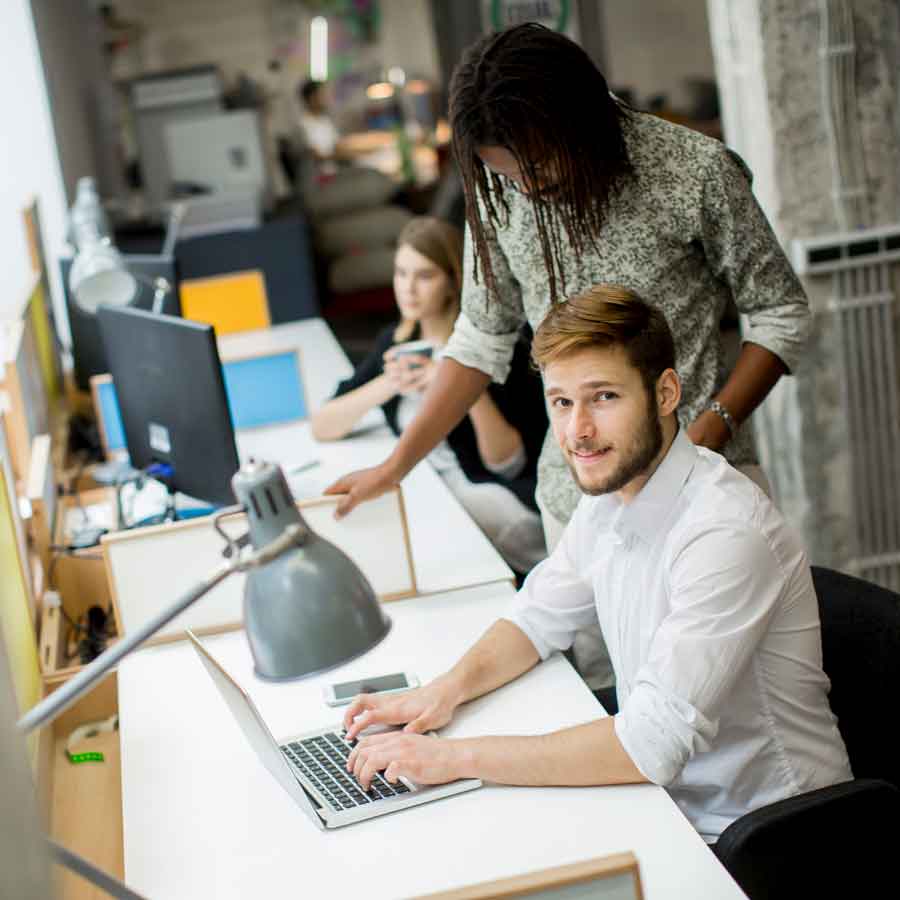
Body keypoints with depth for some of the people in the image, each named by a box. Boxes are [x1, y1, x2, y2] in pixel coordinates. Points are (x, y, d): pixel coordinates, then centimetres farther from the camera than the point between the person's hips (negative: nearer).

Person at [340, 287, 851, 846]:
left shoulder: (724, 534, -28)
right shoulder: (610, 495, 0)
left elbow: (653, 745, -32)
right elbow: (540, 617, 15)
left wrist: (456, 757, -29)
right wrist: (450, 688, -5)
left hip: (760, 837, -7)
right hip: (664, 796, 7)